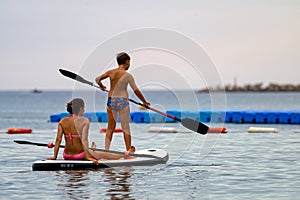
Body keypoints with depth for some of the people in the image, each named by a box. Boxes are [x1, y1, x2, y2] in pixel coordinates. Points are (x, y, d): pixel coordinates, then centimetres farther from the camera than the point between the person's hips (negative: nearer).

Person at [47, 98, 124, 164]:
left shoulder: (62, 122, -1)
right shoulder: (84, 121, -12)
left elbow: (58, 140, -5)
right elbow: (84, 139, -21)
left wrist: (54, 156, -1)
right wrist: (88, 157, -21)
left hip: (67, 156, 5)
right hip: (80, 156, -5)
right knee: (106, 155, 16)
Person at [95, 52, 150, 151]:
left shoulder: (111, 72, 1)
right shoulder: (128, 75, -9)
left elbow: (97, 79, 6)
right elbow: (136, 91, -5)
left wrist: (101, 86, 28)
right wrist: (144, 102, 8)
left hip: (111, 101, 4)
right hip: (122, 101, -4)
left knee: (110, 128, 12)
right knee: (126, 128, 5)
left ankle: (106, 150, 10)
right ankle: (129, 150, 8)